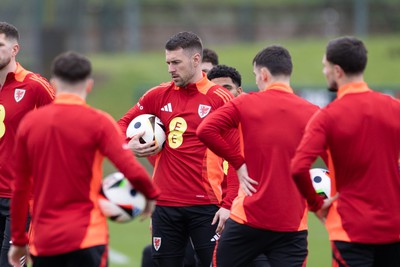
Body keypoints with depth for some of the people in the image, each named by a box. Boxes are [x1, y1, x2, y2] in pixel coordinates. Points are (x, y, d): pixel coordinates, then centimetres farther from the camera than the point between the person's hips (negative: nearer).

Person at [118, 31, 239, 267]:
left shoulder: (220, 99, -3)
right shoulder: (159, 95, 9)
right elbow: (124, 124, 21)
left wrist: (228, 204, -13)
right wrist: (129, 145, -2)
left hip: (206, 206, -4)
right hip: (165, 204, 4)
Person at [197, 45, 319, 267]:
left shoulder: (246, 103, -2)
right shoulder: (311, 113, -1)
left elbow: (205, 130, -13)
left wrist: (238, 162, -5)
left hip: (248, 217, 0)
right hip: (292, 224, 0)